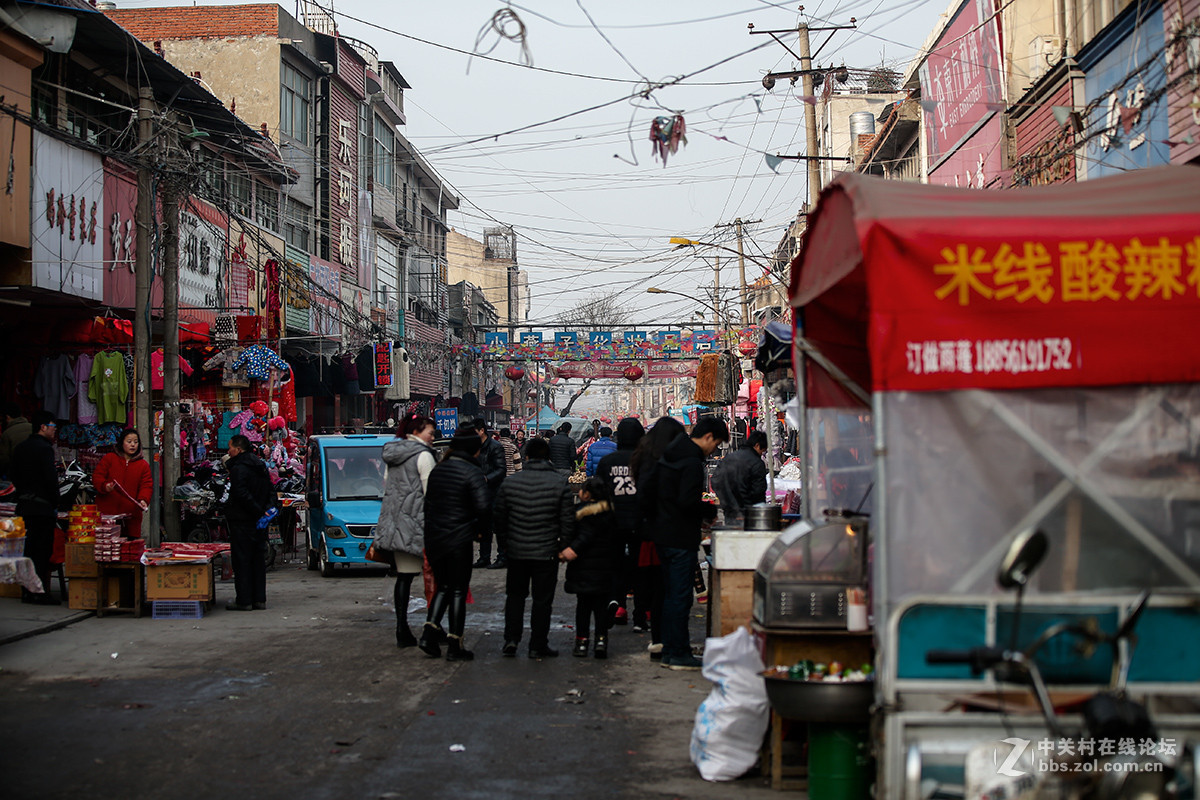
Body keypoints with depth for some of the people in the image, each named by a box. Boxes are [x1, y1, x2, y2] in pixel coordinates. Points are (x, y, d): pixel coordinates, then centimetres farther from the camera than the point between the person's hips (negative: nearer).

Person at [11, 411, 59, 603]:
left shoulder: (20, 448, 13)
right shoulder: (44, 448, -13)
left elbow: (15, 477, 17)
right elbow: (51, 479, -16)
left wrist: (22, 497, 20)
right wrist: (55, 504, -8)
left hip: (24, 505, 8)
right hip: (43, 506, -8)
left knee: (30, 548, 13)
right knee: (43, 550, -4)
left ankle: (27, 592, 16)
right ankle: (41, 593, -4)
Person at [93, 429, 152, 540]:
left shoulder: (143, 465, 13)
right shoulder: (109, 458, 10)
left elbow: (146, 486, 5)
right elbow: (97, 477, 6)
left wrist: (143, 500, -15)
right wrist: (104, 486, -15)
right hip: (106, 513, -1)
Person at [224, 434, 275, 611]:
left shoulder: (238, 469, -13)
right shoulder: (261, 466, 14)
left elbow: (242, 495, -22)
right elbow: (271, 492, 16)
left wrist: (259, 511, -16)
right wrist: (265, 509, 4)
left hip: (242, 521, -8)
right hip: (258, 523, 8)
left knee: (242, 559, -4)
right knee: (258, 559, 11)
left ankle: (244, 600, -3)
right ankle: (259, 599, 13)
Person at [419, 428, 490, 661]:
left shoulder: (437, 470, 9)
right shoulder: (472, 473, -13)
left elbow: (428, 502, 13)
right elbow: (483, 507, -22)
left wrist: (431, 531, 15)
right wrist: (478, 528, -5)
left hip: (434, 539, 6)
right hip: (459, 539, -6)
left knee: (443, 587, 18)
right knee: (458, 590, 3)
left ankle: (429, 632, 3)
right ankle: (455, 646, 6)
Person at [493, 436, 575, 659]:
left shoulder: (510, 482, 1)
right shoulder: (561, 483, -6)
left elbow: (499, 517, 7)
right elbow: (568, 520, -7)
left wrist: (504, 542, 17)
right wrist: (564, 546, 3)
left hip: (516, 550, 2)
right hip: (547, 551, -2)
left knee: (515, 595, 17)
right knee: (542, 599, 5)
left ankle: (511, 639, 12)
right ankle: (538, 645, 9)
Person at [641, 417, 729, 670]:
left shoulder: (667, 457, 12)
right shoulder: (692, 462, -18)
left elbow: (646, 492, 15)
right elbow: (687, 501, -27)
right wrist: (712, 511, -12)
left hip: (662, 536, 9)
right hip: (681, 540, -9)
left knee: (670, 595, 16)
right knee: (680, 597, -3)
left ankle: (669, 650, 22)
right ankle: (679, 654, 2)